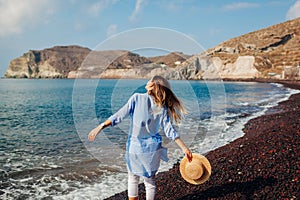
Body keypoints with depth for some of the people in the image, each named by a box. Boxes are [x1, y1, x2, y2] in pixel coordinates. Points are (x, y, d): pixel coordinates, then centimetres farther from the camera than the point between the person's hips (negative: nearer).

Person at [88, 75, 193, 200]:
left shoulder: (137, 98, -11)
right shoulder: (163, 108, -4)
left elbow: (119, 116, -16)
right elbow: (169, 131, -8)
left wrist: (100, 127, -12)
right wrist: (184, 148, -3)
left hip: (134, 146, -2)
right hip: (152, 148, 2)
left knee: (133, 179, 19)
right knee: (150, 181, 16)